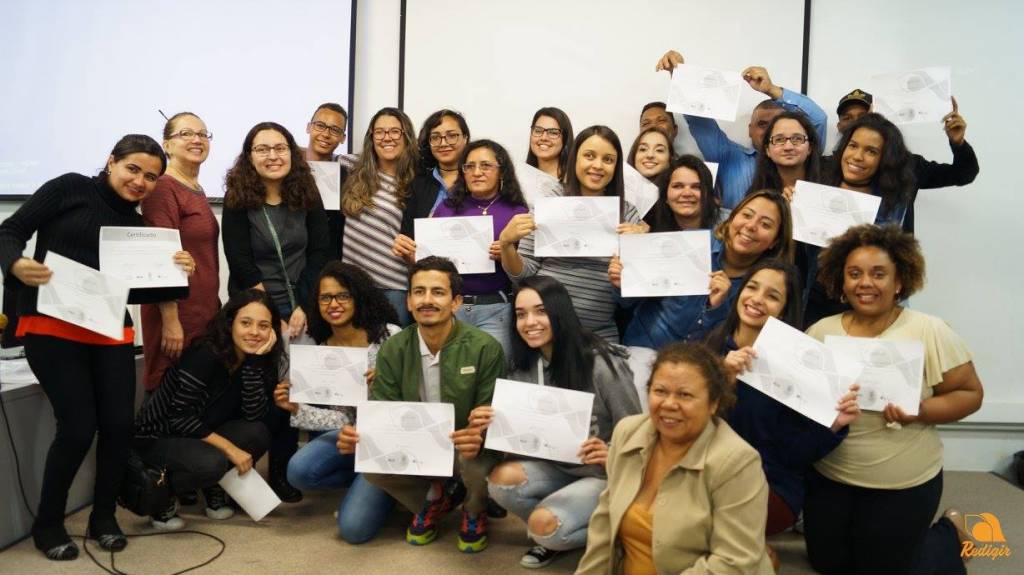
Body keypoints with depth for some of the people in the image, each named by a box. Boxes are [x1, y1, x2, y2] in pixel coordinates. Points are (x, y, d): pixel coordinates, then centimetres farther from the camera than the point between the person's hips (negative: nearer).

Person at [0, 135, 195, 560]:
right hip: (51, 325, -5)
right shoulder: (71, 189, 0)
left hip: (110, 330, 5)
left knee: (119, 424, -3)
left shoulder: (136, 227, 14)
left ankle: (103, 517, 21)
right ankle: (47, 524, 15)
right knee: (78, 427, -10)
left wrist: (177, 275, -5)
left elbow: (133, 291, 11)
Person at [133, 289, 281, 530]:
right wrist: (229, 448, -27)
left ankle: (213, 488, 4)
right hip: (156, 439, -6)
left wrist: (255, 360, -25)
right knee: (212, 462, -34)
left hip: (199, 437, 6)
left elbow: (254, 415, -18)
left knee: (257, 433, -21)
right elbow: (180, 418, -25)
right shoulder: (206, 354, -25)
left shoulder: (259, 360, -7)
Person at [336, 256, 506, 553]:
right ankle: (432, 500, 11)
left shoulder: (485, 348, -20)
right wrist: (359, 435, -31)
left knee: (480, 467, -35)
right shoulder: (393, 350, -9)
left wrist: (479, 439, -41)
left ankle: (474, 512, 6)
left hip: (468, 448, -3)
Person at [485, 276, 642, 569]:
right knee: (501, 478, -22)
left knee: (544, 524, -27)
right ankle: (553, 533, 4)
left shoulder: (602, 364, -19)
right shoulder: (524, 368, -3)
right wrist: (493, 424, -20)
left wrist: (610, 454, -31)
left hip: (606, 474, -5)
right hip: (557, 466, 6)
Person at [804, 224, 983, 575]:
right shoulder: (821, 331, -3)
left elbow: (970, 394, -8)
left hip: (902, 485, -4)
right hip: (827, 477, 4)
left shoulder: (929, 331, -12)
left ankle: (950, 536, 36)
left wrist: (920, 411, -26)